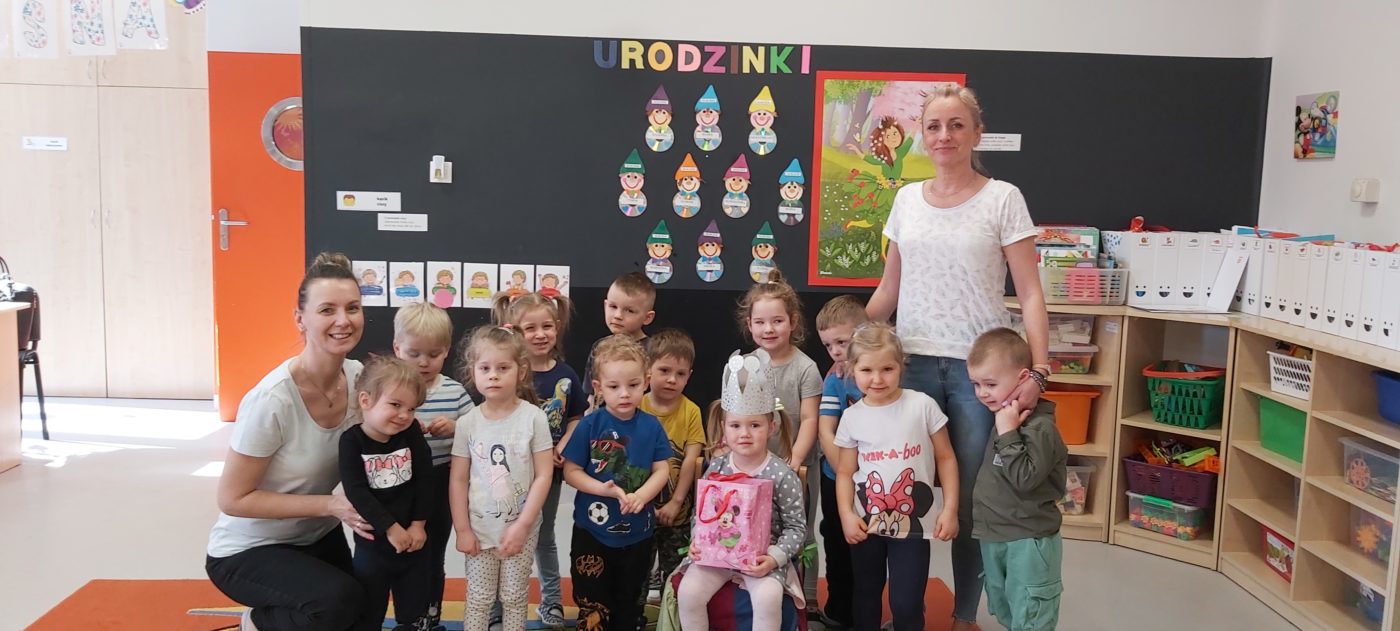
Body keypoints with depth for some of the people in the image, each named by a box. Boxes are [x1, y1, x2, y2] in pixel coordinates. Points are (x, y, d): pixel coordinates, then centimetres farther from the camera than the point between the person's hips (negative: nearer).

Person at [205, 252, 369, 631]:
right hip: (247, 551, -7)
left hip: (317, 538, 7)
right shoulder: (272, 400, -29)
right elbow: (233, 499, -22)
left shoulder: (359, 377, -11)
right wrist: (331, 505, -27)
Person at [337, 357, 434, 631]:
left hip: (414, 541, 3)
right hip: (372, 543, -3)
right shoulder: (352, 441, -12)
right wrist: (391, 528, -21)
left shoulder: (411, 433, -4)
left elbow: (424, 481, -3)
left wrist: (418, 524, -8)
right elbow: (357, 492, -19)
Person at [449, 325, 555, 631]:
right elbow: (458, 480, -1)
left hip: (521, 528, -1)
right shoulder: (468, 422, -6)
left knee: (515, 599, 11)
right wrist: (462, 529, -3)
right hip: (480, 529, 1)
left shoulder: (533, 417, -11)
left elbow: (543, 476, -11)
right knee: (478, 600, 10)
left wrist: (521, 526, -13)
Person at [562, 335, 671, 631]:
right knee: (593, 605, 9)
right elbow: (570, 471, -11)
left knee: (629, 603, 20)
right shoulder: (590, 425, -13)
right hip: (593, 531, -2)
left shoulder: (651, 426, -5)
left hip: (638, 532, 2)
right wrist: (604, 489, -24)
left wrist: (641, 496, -22)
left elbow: (662, 470, -4)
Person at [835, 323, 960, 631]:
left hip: (912, 524, -2)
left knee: (906, 604, -1)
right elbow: (844, 472, 4)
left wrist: (950, 509, -6)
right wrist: (846, 514, -9)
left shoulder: (922, 405, -9)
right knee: (865, 596, 18)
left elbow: (945, 458, -1)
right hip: (866, 524, 3)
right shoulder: (852, 417, -2)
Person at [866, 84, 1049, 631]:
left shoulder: (1002, 199, -3)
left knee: (970, 497, 6)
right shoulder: (907, 199, 8)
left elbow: (1030, 294, -6)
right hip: (912, 362, 3)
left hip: (979, 366, -3)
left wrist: (1038, 371, -16)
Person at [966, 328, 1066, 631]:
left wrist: (1008, 433, -29)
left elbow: (1025, 479, -29)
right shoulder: (1001, 419, 6)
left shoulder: (1039, 427, -21)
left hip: (1028, 541, -9)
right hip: (994, 536, 9)